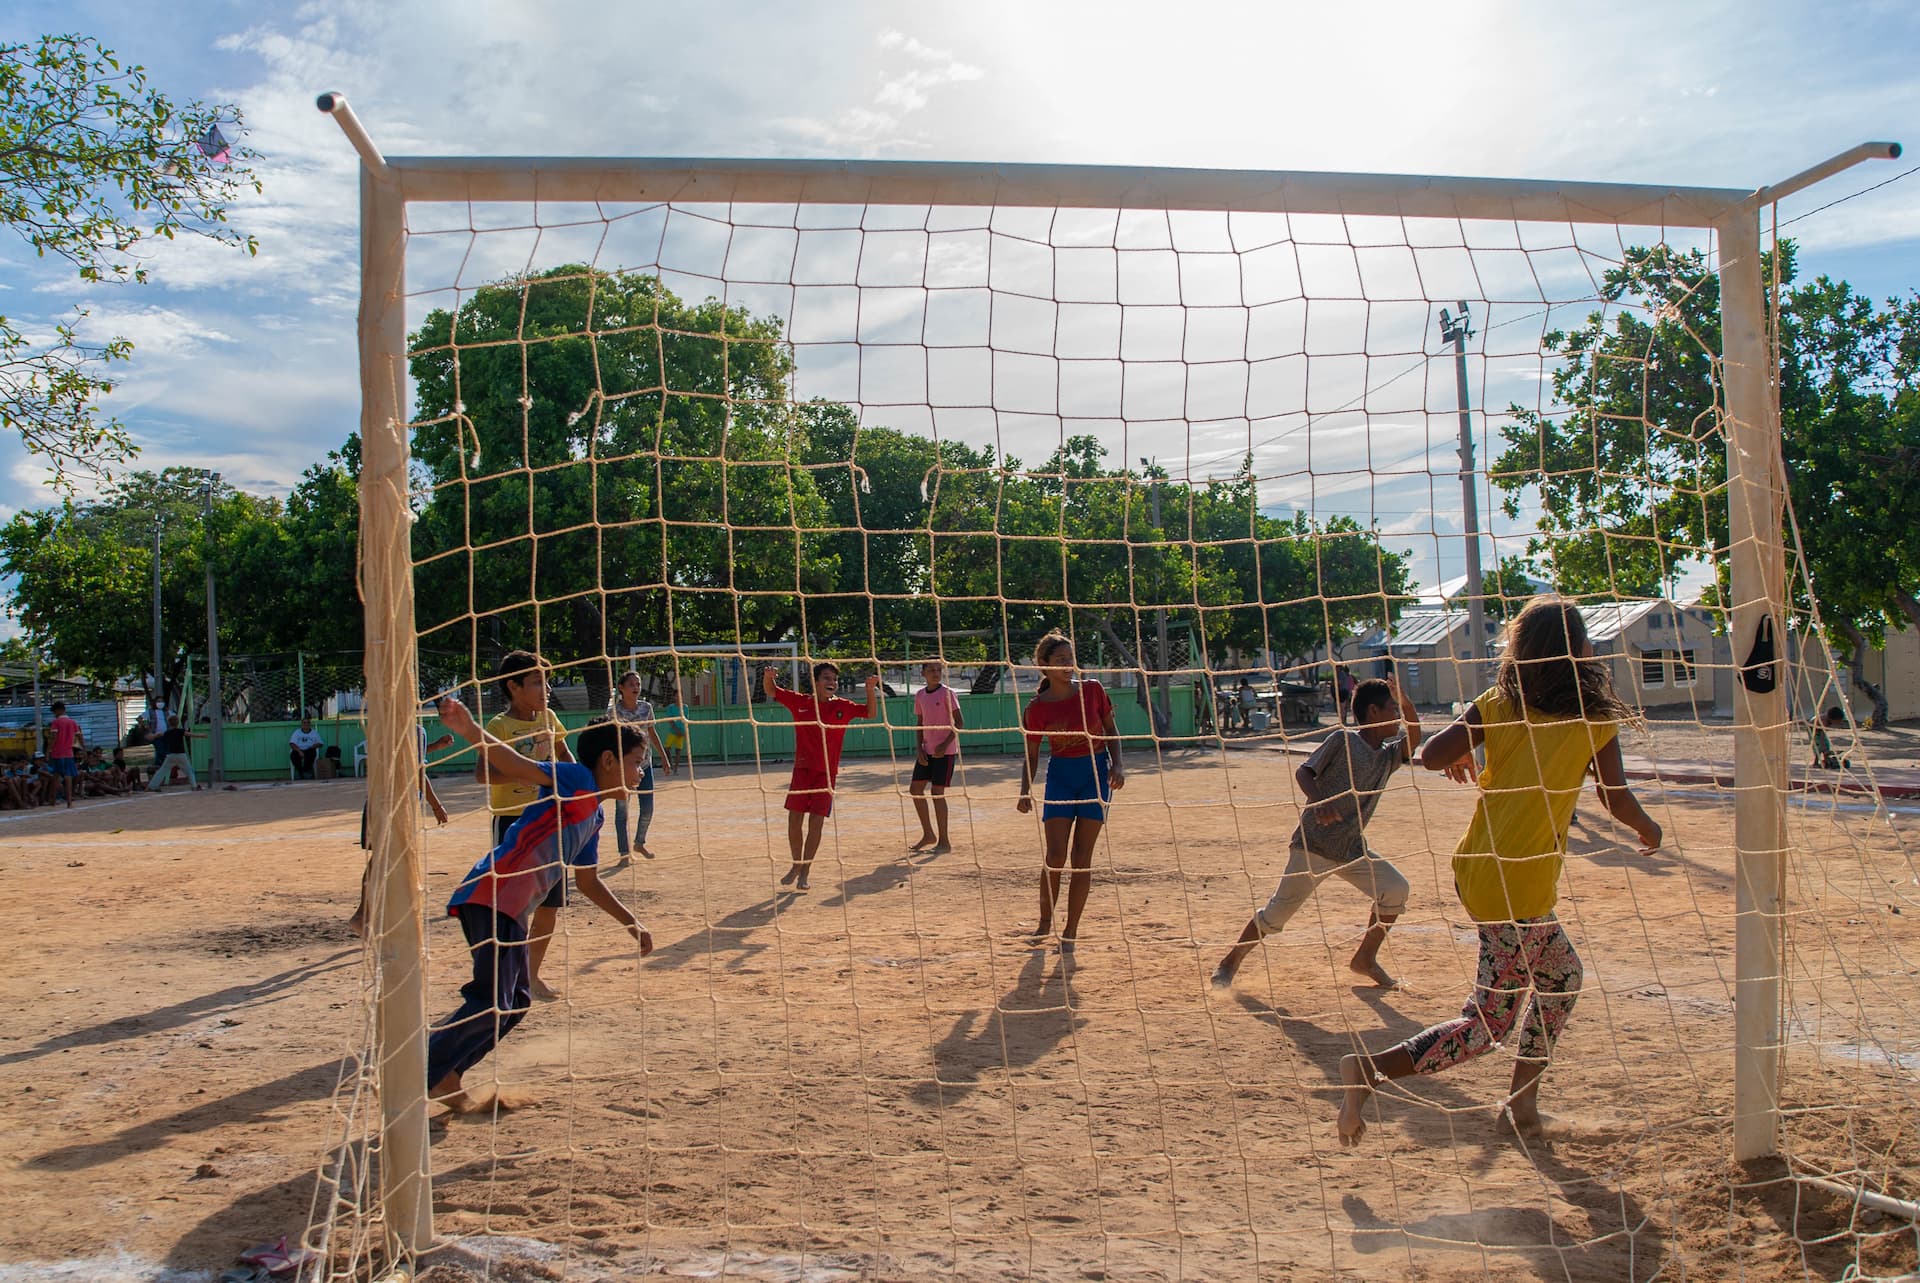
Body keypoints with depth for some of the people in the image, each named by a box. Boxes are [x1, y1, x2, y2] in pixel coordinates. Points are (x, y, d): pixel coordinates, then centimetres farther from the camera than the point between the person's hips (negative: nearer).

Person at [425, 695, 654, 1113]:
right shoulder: (577, 780, -5)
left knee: (515, 1001, 15)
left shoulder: (593, 816, 21)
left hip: (512, 909, 10)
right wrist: (470, 731, -35)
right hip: (492, 897, -10)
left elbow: (588, 881, 31)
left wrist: (632, 923, 34)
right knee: (490, 1002, -14)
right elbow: (517, 767, -19)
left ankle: (445, 1076, 21)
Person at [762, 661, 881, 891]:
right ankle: (796, 865, 22)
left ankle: (805, 872, 9)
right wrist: (768, 676, -14)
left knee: (816, 824, -3)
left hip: (827, 773, -1)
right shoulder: (800, 702, 3)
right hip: (802, 769, 1)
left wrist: (871, 689, -16)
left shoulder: (842, 707, 1)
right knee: (794, 820, 0)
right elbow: (771, 691, 8)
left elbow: (871, 713, -1)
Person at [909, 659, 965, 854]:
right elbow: (919, 724, 14)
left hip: (945, 750, -7)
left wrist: (945, 744, -18)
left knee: (937, 792, -8)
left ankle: (944, 841, 2)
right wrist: (920, 749, 2)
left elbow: (959, 723, -11)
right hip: (927, 750, 7)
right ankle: (928, 835, 20)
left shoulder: (947, 693, -9)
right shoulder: (919, 695, 9)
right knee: (916, 789, 6)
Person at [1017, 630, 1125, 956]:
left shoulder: (1092, 690, -2)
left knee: (1081, 856, -1)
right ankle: (1044, 923, 15)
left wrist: (1117, 765, -7)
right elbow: (1031, 755, 2)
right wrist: (1025, 791, -10)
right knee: (1055, 855, -7)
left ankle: (1070, 933, 6)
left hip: (1096, 772, 0)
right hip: (1060, 775, 0)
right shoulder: (1037, 708, -5)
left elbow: (1111, 732, 7)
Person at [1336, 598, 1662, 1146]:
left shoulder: (1498, 704, 4)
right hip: (1523, 888, -6)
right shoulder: (1594, 718, -4)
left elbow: (1431, 755, -5)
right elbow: (1617, 800, -3)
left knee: (1561, 972, 27)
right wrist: (1649, 830, 18)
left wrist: (1461, 758, 17)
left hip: (1473, 870, 6)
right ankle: (1370, 1069, -13)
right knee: (1486, 1025, 1)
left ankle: (1523, 1101, 29)